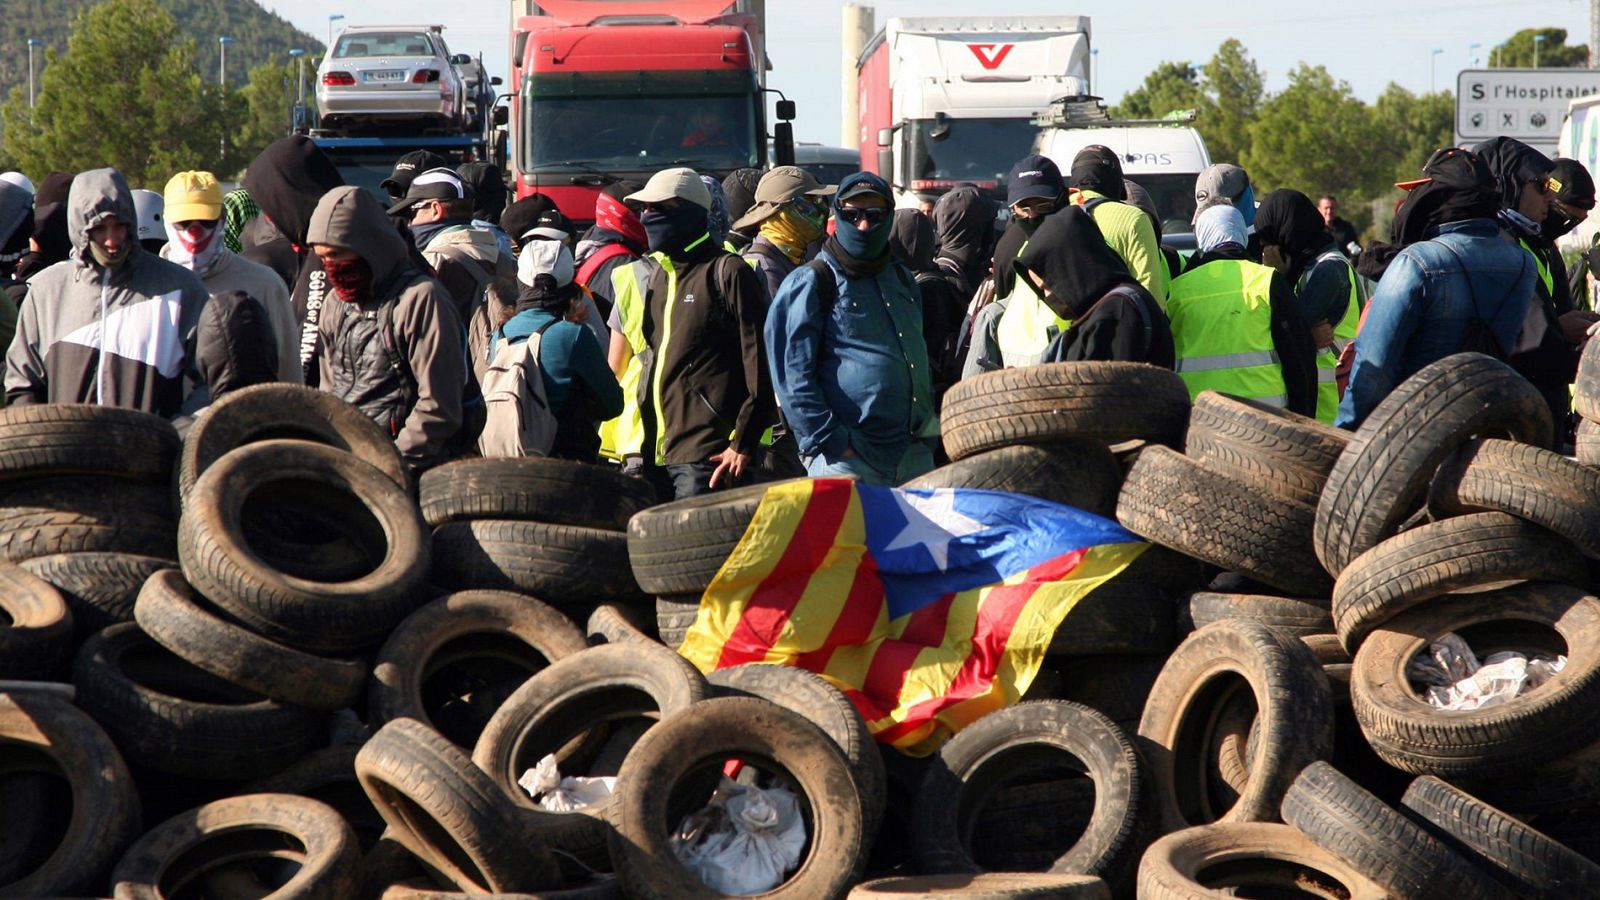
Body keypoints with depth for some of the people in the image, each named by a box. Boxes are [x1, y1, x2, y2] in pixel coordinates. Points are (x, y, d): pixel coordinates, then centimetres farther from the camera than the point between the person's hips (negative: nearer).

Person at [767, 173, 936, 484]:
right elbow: (792, 376, -10)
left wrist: (929, 429, 16)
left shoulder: (902, 280, 19)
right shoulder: (810, 283, -4)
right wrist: (831, 443, -16)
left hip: (915, 456, 7)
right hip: (846, 460, -7)